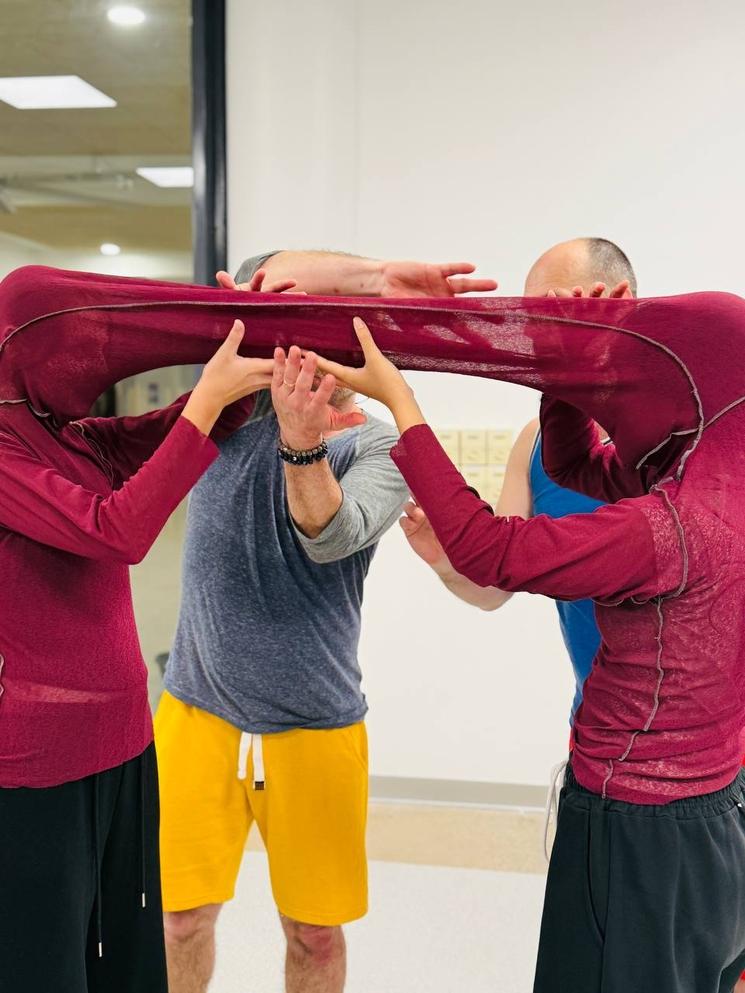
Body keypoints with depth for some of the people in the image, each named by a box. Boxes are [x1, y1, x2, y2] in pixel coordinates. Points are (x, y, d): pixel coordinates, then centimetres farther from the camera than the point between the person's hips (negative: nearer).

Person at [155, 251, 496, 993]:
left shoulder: (383, 448, -5)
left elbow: (332, 537, -25)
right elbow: (269, 275, -16)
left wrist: (301, 439, -41)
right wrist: (381, 277, -29)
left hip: (313, 724, -1)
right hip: (198, 709, 1)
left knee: (315, 933, 11)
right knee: (182, 915, 9)